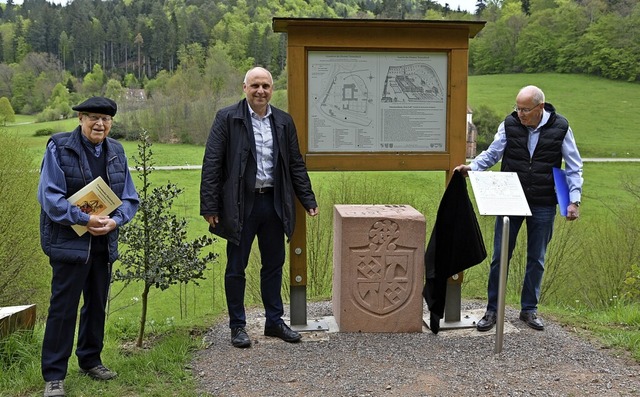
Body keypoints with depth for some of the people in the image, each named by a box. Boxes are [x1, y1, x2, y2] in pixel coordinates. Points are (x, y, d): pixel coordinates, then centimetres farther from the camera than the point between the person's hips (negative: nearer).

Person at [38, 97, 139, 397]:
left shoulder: (116, 151, 7)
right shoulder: (59, 147, -8)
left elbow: (129, 197, 7)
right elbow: (49, 196, -14)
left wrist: (115, 220, -13)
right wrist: (85, 219, -22)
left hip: (105, 242, 6)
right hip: (69, 241, -5)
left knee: (97, 304, 16)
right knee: (63, 307, -1)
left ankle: (90, 360, 33)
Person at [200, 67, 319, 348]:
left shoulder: (284, 121, 8)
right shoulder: (227, 118, -5)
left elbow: (296, 164, 12)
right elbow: (211, 164, -8)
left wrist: (309, 200, 6)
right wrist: (209, 206, -12)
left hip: (274, 203, 4)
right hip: (241, 204, -4)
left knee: (274, 265, 14)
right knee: (236, 268, 6)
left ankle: (274, 321, 28)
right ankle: (237, 326, 20)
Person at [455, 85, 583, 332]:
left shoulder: (560, 128, -5)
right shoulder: (509, 124, -4)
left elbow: (574, 167, 2)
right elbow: (492, 154, 5)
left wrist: (574, 200, -5)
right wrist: (473, 166, -14)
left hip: (543, 206, 0)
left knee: (536, 259, 11)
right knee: (500, 256, 3)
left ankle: (529, 310, 27)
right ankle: (492, 310, 15)